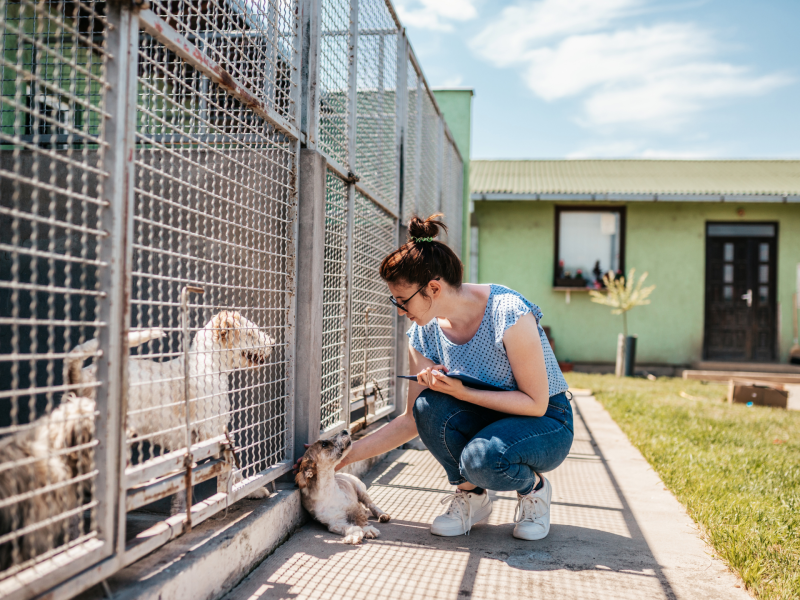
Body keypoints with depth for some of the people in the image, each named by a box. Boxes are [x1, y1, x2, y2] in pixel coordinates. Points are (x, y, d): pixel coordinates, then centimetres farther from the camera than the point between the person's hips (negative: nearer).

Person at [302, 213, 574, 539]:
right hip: (483, 419, 5)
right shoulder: (425, 333, -9)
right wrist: (346, 454, -7)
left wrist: (462, 392, -30)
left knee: (481, 459, -36)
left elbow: (536, 403, -21)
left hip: (546, 424, -5)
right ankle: (470, 495, -2)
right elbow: (413, 421, -2)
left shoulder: (508, 313, -27)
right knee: (428, 403, -26)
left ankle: (534, 487, 0)